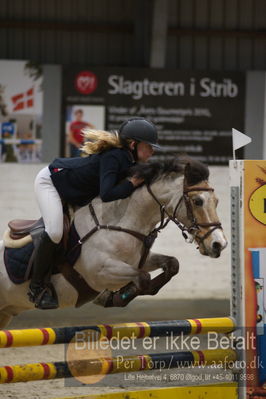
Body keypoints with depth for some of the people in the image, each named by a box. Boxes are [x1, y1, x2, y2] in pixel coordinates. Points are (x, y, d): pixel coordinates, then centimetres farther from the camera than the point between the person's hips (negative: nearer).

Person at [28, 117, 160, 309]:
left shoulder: (129, 160, -5)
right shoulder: (112, 157, -32)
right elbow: (107, 194, -42)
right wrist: (132, 183, -31)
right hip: (50, 181, -10)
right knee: (55, 233, -25)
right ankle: (37, 287, -13)